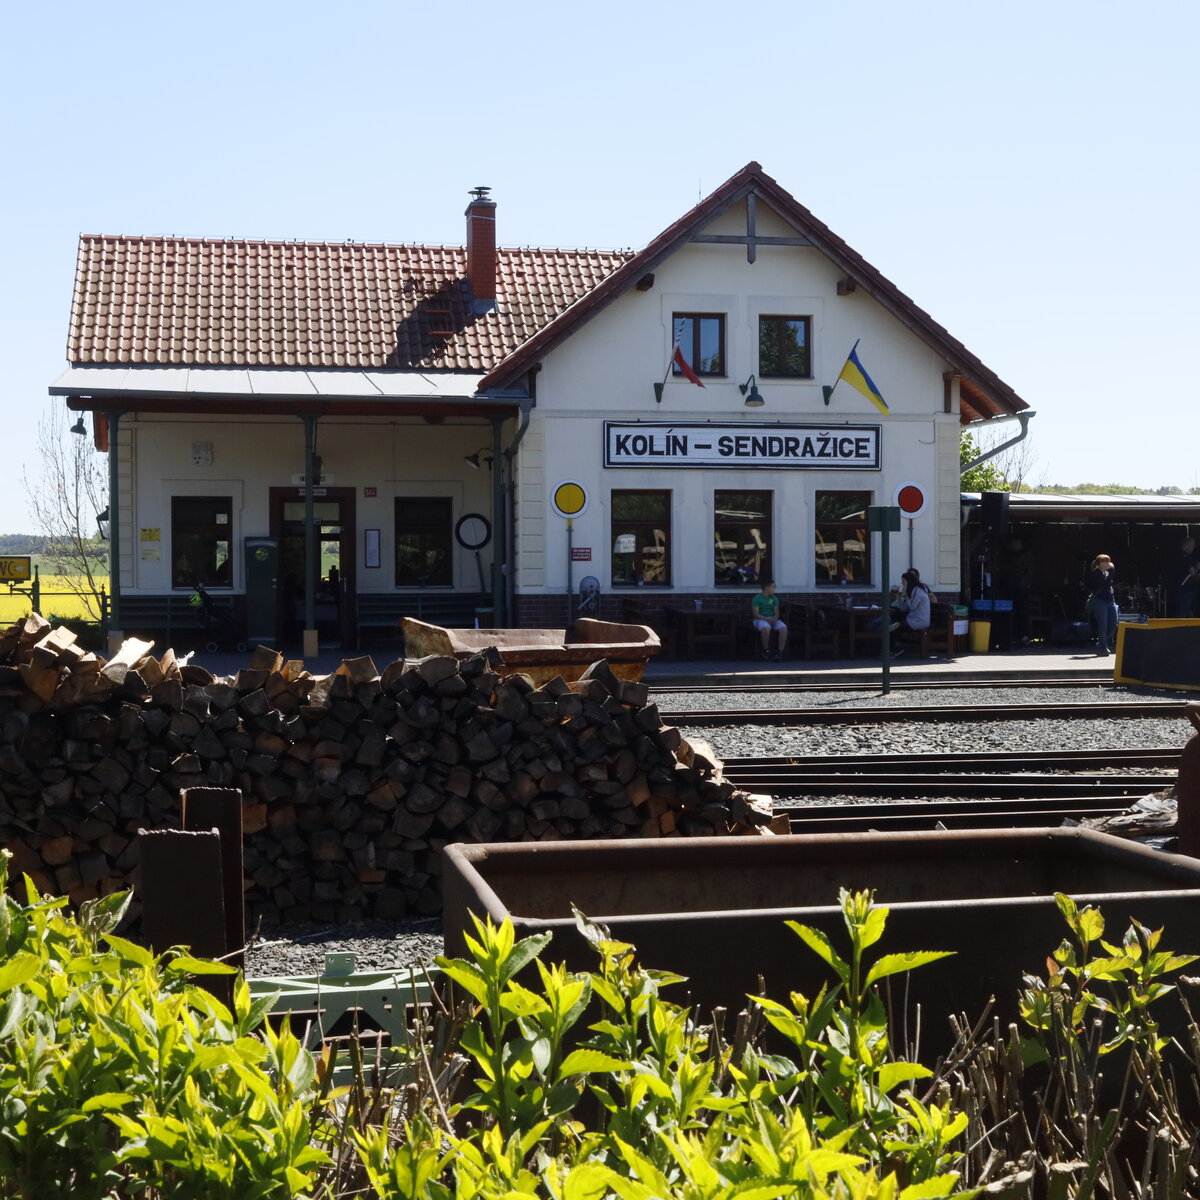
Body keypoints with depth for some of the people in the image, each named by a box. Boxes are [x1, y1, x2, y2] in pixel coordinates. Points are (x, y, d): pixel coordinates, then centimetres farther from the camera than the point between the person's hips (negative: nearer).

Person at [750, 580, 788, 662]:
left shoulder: (774, 598, 12)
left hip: (772, 619, 5)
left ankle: (780, 651, -24)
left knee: (784, 628, -26)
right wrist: (767, 619, -22)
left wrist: (775, 618, -16)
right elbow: (756, 614, -11)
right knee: (766, 628, -40)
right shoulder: (757, 599, -4)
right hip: (760, 620, -5)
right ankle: (765, 651, -19)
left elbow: (776, 611, 7)